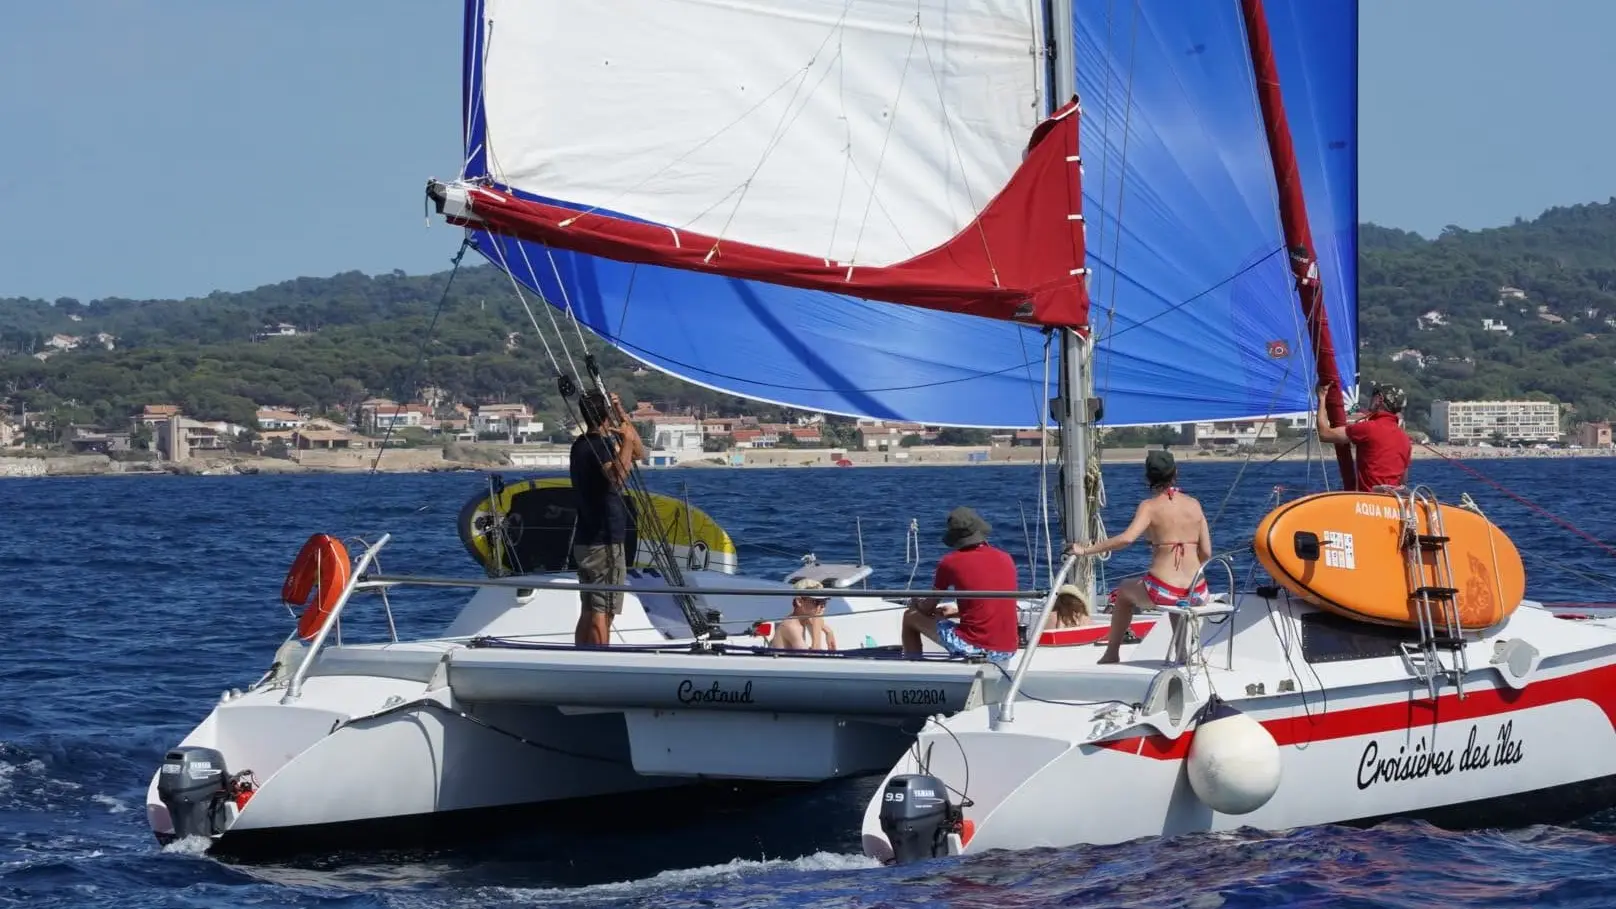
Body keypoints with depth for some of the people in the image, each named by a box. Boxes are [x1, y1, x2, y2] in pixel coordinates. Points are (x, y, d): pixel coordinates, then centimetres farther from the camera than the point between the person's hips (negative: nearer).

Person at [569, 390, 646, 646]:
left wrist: (624, 418, 12)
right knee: (602, 613, -9)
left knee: (589, 611, 13)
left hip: (585, 541, 10)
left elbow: (639, 453, 21)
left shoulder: (582, 444, 14)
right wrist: (627, 440, -34)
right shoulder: (599, 445, -15)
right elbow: (618, 477, -36)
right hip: (604, 543, -10)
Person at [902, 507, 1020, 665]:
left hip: (972, 648, -4)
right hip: (1008, 651, 4)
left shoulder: (951, 562, -4)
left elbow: (927, 609, 9)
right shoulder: (1006, 559, 8)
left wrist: (916, 603, 33)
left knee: (910, 617, 17)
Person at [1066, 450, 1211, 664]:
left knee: (1124, 592, 31)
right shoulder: (1194, 504, 6)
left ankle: (1111, 653, 38)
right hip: (1197, 594, 4)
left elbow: (1126, 538, -23)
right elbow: (1206, 553, 5)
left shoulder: (1150, 506, -6)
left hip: (1162, 593, -4)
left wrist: (1086, 550, -16)